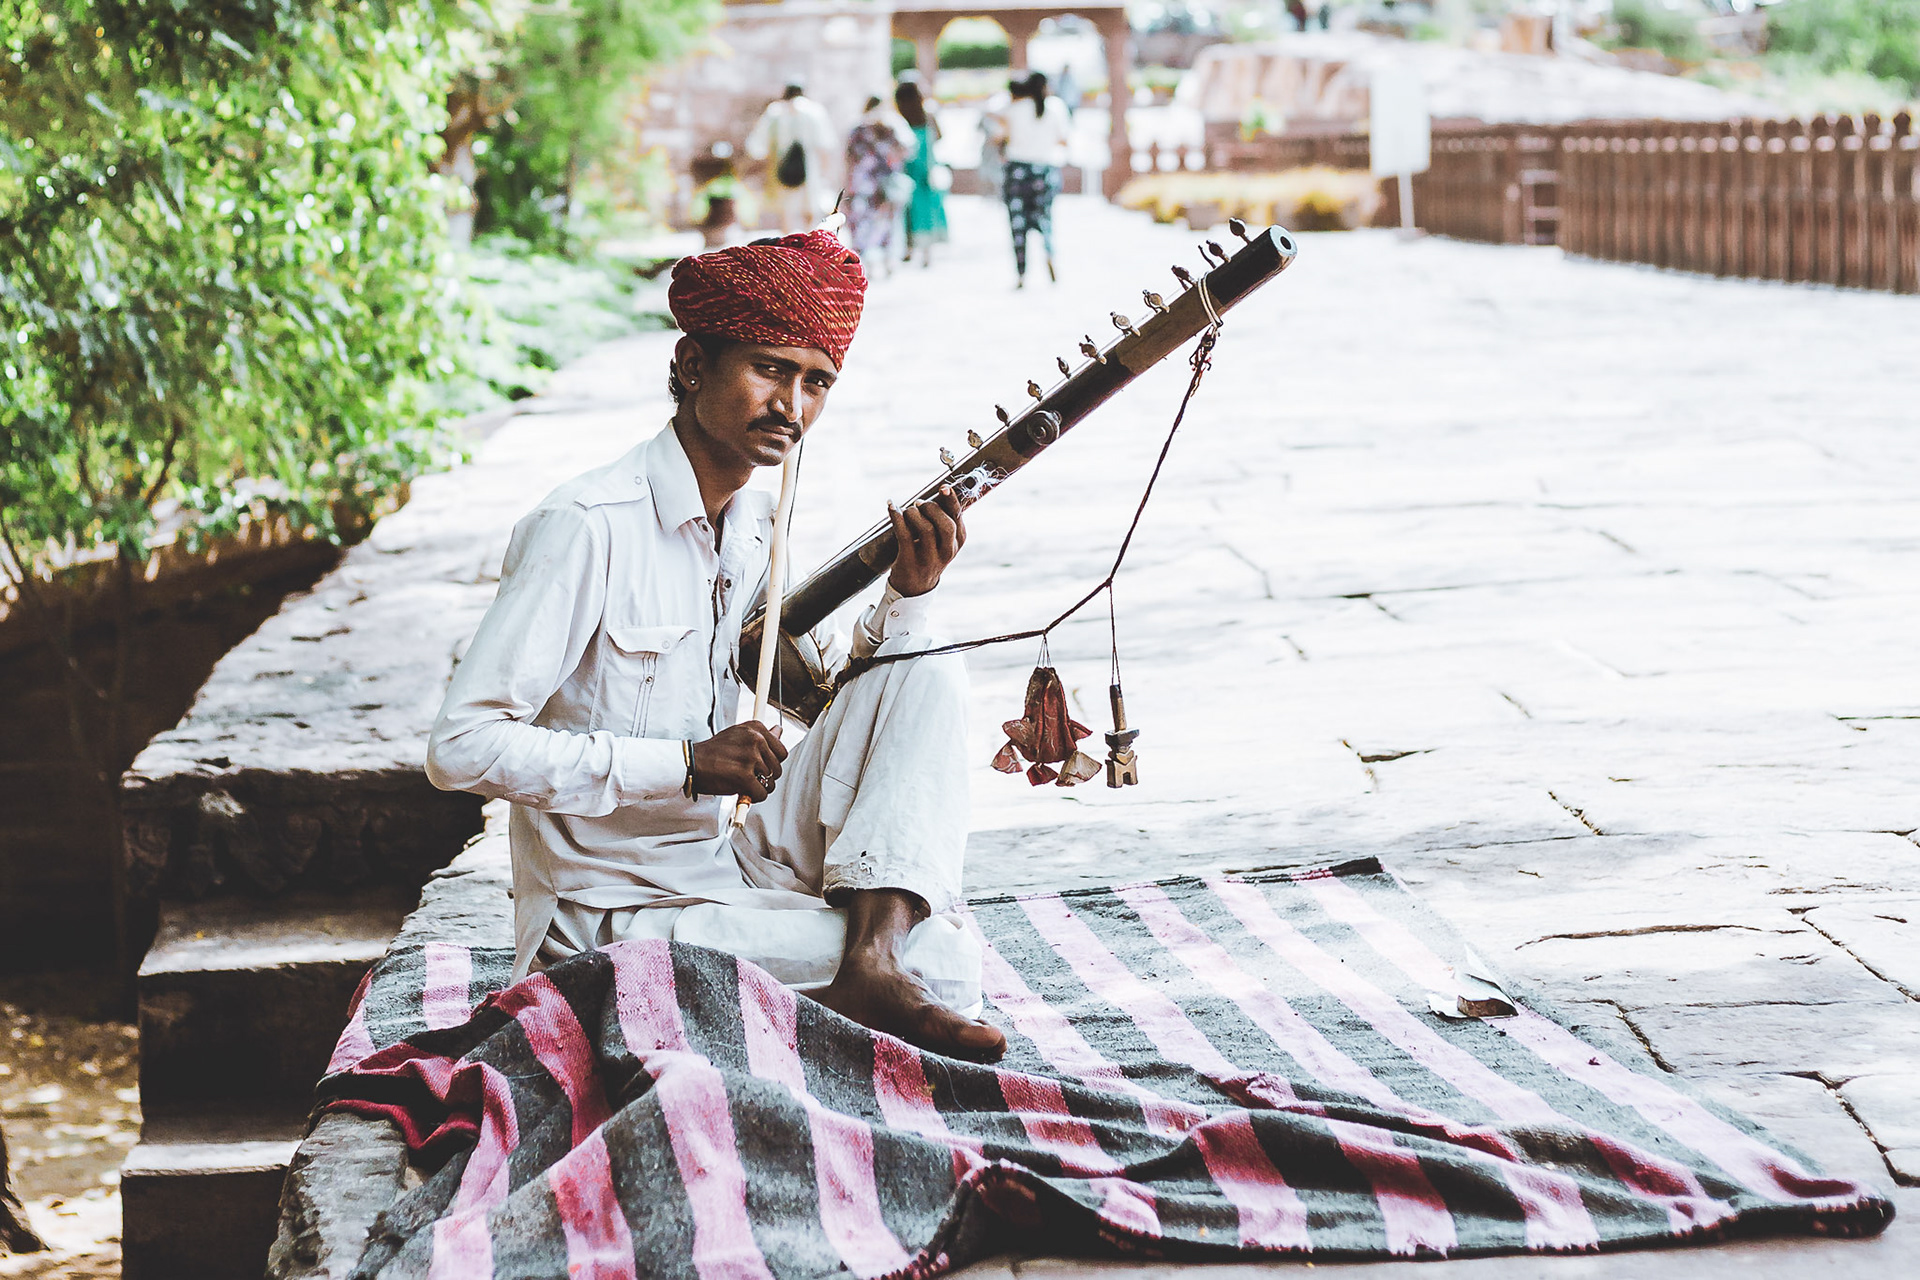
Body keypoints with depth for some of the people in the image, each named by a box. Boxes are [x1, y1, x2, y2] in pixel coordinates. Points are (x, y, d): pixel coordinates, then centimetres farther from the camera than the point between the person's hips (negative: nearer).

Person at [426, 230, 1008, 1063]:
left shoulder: (758, 526, 7)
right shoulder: (587, 527, -18)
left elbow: (828, 710, 16)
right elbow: (461, 748, -22)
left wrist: (907, 595, -2)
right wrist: (686, 764, -24)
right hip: (612, 919, -9)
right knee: (941, 961, -24)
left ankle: (872, 958, -22)